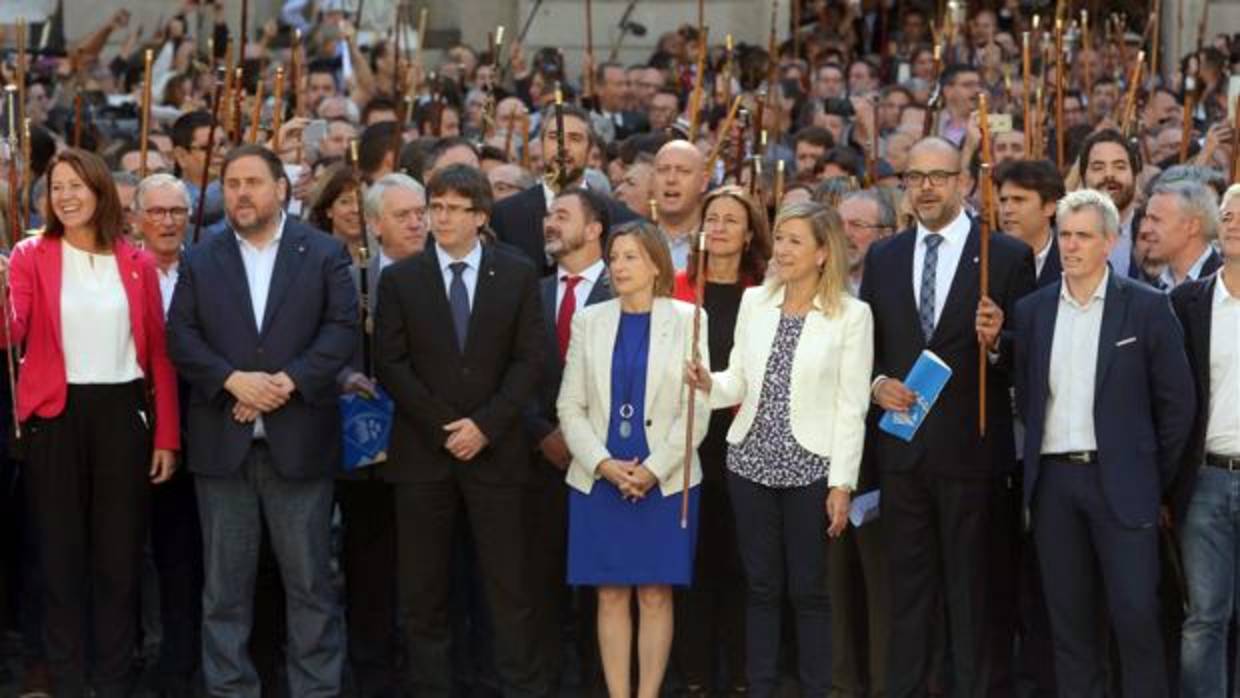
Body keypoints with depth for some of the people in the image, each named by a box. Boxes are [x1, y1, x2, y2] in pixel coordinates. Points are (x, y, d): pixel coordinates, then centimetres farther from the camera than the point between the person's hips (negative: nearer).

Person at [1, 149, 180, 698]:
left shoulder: (136, 262, 5)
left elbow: (159, 351, 6)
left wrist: (167, 436, 1)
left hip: (123, 413, 1)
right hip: (55, 417, -1)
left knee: (120, 554, 6)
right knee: (61, 553, 5)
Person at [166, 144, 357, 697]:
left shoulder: (325, 254, 5)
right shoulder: (199, 261, 10)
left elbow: (342, 329, -4)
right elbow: (181, 337, 1)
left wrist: (288, 381, -15)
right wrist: (234, 380, -14)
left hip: (298, 438, -1)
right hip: (222, 439, 2)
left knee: (310, 577, 3)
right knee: (225, 582, 6)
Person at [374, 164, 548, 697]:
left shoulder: (517, 275, 5)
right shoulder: (400, 279, 5)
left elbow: (528, 359, 0)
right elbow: (390, 364, 0)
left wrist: (485, 425, -10)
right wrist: (442, 426, -8)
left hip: (495, 448, 0)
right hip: (422, 450, 1)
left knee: (508, 583, 0)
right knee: (423, 588, 3)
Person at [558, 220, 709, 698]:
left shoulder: (686, 320, 0)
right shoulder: (589, 321, 7)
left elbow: (696, 409, -5)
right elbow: (570, 407, 4)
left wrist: (652, 470, -12)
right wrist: (604, 465, -10)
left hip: (665, 481, -2)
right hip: (598, 480, 2)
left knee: (655, 597, 2)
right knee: (611, 597, 4)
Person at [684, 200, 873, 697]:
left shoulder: (851, 315, -6)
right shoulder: (754, 301, 7)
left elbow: (852, 406, -7)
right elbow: (740, 380, 11)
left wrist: (842, 484, -9)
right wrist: (710, 384, -11)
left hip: (810, 467, -4)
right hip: (751, 461, 4)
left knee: (809, 590, 3)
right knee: (761, 586, 10)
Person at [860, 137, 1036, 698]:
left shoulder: (1008, 257, -2)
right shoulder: (883, 258, 10)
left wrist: (997, 342, -23)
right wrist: (877, 383, -5)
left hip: (969, 446, -4)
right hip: (900, 443, 4)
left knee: (971, 587, 4)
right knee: (907, 584, 12)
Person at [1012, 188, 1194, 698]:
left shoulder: (1147, 307, -1)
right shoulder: (1031, 310, 8)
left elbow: (1176, 401, 1)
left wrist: (1154, 478, 2)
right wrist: (1034, 464, 8)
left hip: (1119, 480, -3)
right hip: (1052, 480, 3)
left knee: (1135, 614, -6)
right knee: (1068, 617, 7)